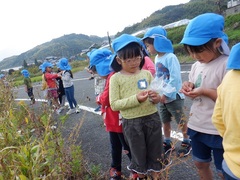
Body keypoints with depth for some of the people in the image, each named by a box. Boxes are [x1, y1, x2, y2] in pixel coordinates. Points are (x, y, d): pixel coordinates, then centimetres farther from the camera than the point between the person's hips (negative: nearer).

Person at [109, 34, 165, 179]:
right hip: (131, 122, -2)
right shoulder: (116, 78, -7)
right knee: (138, 153, 16)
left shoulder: (147, 73, 2)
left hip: (152, 118, 3)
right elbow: (114, 105, -12)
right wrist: (136, 99, -23)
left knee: (155, 151, 17)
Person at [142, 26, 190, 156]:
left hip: (173, 97, -7)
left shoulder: (170, 57, -18)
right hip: (163, 97, 7)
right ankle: (167, 143, 34)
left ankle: (187, 142, 30)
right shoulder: (157, 58, 5)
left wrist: (166, 94, -21)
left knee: (181, 121, 10)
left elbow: (175, 78, -23)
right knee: (165, 121, 17)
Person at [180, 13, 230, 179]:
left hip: (219, 131, -6)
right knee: (201, 164, 24)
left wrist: (206, 91, -27)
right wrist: (188, 87, -8)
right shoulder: (196, 65, 2)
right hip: (197, 126, 7)